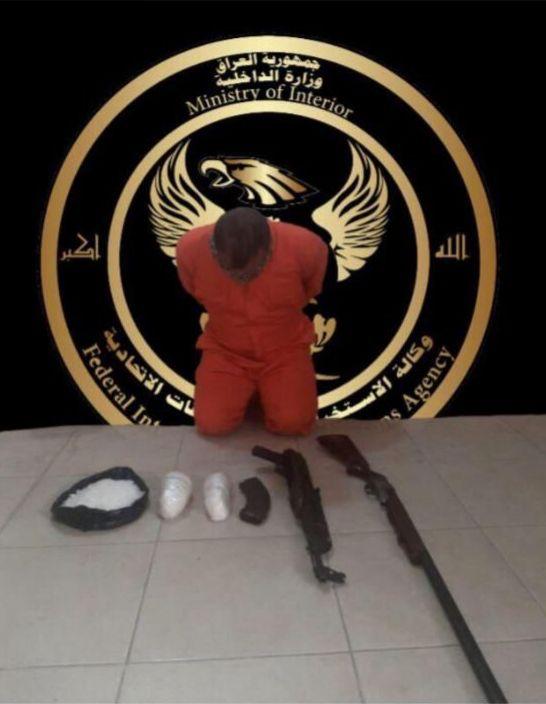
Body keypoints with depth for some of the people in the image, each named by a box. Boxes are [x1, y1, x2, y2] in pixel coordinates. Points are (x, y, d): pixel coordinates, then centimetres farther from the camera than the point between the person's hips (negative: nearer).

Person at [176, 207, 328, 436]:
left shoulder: (304, 246, -26)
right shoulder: (190, 248, -24)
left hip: (285, 347, -1)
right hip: (225, 348, 1)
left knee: (294, 423, -19)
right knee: (211, 424, -16)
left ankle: (266, 387, 14)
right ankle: (247, 386, 15)